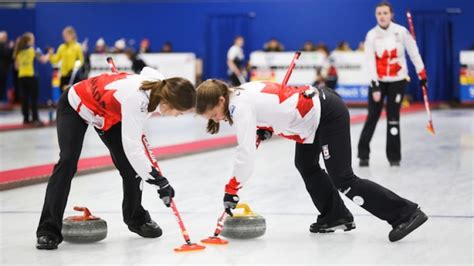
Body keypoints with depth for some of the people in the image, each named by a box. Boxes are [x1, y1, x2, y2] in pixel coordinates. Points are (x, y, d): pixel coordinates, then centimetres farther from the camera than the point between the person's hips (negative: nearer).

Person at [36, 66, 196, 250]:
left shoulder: (161, 85, -22)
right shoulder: (135, 100, -43)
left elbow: (146, 71, 4)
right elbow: (132, 148, -41)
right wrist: (159, 181, -38)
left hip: (109, 113, 7)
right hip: (76, 105, -7)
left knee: (131, 165, -1)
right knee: (68, 163, -19)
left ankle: (136, 219, 20)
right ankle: (49, 230, -15)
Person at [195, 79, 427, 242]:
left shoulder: (240, 107, -19)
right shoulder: (241, 92, 8)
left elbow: (246, 156, -23)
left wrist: (231, 190, -13)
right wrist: (266, 128, 8)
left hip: (328, 113, -10)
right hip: (318, 103, 10)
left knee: (342, 179, -6)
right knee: (306, 165, 22)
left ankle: (406, 213, -4)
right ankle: (335, 215, 31)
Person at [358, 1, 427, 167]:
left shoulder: (401, 32, -10)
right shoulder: (371, 35, -8)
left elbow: (413, 52, 0)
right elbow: (370, 62, -10)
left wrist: (422, 74, 1)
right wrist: (374, 86, -17)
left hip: (398, 81, -1)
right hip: (378, 81, 1)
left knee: (393, 118, -1)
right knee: (372, 117, 0)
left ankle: (394, 156, 8)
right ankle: (363, 154, 9)